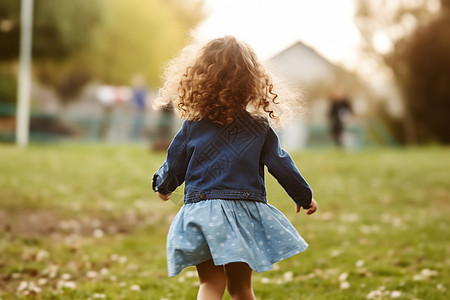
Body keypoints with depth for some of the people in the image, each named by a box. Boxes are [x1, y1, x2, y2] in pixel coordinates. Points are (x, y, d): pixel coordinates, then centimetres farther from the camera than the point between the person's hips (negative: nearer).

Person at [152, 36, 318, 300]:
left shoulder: (193, 126, -1)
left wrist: (163, 186, 31)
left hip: (201, 210, 0)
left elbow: (174, 166, 8)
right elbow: (281, 166, 5)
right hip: (244, 211, 0)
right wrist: (304, 196, 20)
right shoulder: (259, 127, -1)